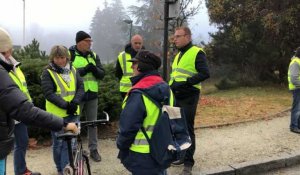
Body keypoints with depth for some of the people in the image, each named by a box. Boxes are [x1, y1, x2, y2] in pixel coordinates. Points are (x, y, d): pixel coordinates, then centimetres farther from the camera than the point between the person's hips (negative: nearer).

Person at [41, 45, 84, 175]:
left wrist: (75, 102, -15)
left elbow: (80, 88, 3)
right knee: (58, 143, 10)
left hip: (73, 113, 3)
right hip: (57, 114, -3)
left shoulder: (73, 70, 7)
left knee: (70, 143, 4)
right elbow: (49, 93, -14)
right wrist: (65, 105, -21)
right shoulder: (48, 72, -5)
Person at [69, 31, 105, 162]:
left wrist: (94, 69, -17)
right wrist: (84, 70, -23)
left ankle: (93, 149, 23)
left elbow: (101, 74, 4)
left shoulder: (94, 56, 9)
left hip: (92, 95, 4)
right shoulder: (70, 55, -5)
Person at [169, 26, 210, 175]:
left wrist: (185, 82, -25)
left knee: (187, 129, -2)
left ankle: (188, 162, 8)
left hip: (188, 97, -8)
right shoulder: (178, 55, 17)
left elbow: (205, 73, -21)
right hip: (176, 97, 8)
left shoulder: (197, 52, -10)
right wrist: (170, 87, 9)